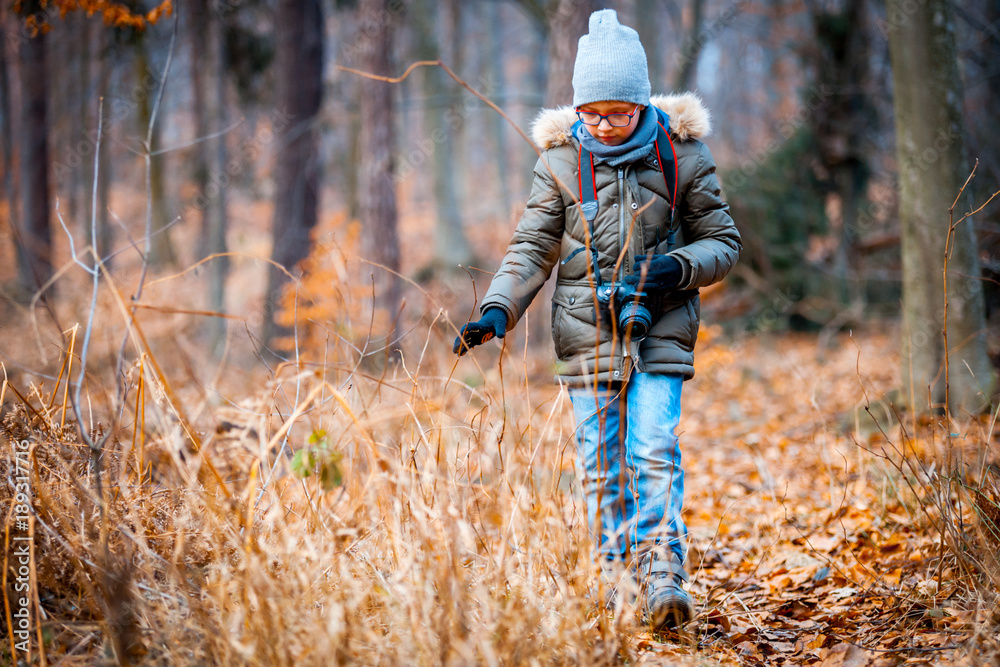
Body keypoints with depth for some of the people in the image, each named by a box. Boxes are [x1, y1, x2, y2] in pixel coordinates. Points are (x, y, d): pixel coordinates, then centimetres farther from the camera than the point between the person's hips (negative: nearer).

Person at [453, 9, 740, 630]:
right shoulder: (561, 160, 0)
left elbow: (724, 241, 5)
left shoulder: (682, 154, -2)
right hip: (588, 337, 2)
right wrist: (497, 310, -13)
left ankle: (665, 576, -13)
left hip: (660, 334, -1)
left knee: (654, 454, -13)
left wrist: (680, 267, -15)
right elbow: (532, 248, 3)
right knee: (603, 467, 3)